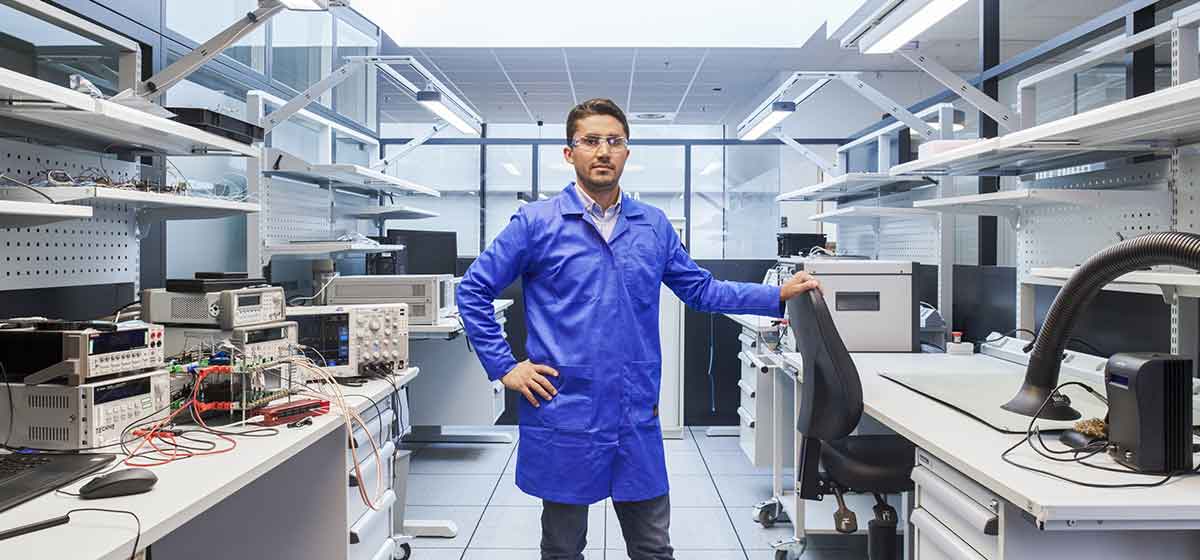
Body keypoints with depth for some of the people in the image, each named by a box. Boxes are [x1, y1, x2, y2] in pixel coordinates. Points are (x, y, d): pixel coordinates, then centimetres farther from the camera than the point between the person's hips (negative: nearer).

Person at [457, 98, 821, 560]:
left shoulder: (655, 226, 6)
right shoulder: (537, 222, -5)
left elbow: (700, 290, 14)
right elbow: (473, 292, -1)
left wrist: (779, 295, 7)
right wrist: (504, 367, -6)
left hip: (637, 418, 3)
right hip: (564, 415, -3)